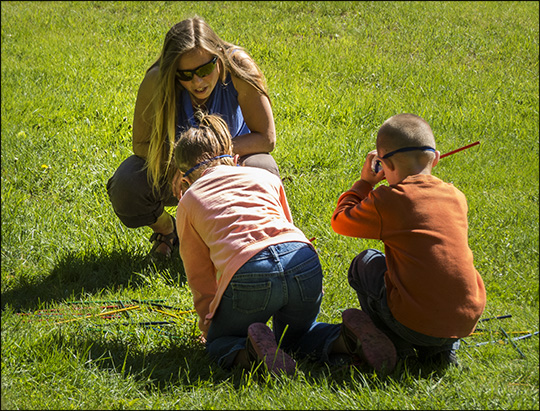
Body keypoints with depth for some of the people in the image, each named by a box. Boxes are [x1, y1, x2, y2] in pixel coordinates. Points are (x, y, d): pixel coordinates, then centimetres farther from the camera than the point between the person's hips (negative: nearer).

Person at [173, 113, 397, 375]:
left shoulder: (188, 201, 23)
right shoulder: (265, 176, 30)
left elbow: (200, 277, 25)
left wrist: (209, 327, 39)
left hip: (247, 275, -4)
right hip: (303, 260, 4)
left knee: (219, 343, 22)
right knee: (294, 336, 31)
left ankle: (252, 353, -14)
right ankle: (348, 338, -1)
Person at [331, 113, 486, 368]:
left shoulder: (386, 201, -7)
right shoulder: (456, 197, 8)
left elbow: (341, 221, 9)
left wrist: (365, 182, 21)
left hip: (417, 324, -4)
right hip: (467, 321, 5)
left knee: (364, 264, 21)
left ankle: (398, 348, 13)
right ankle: (442, 351, 18)